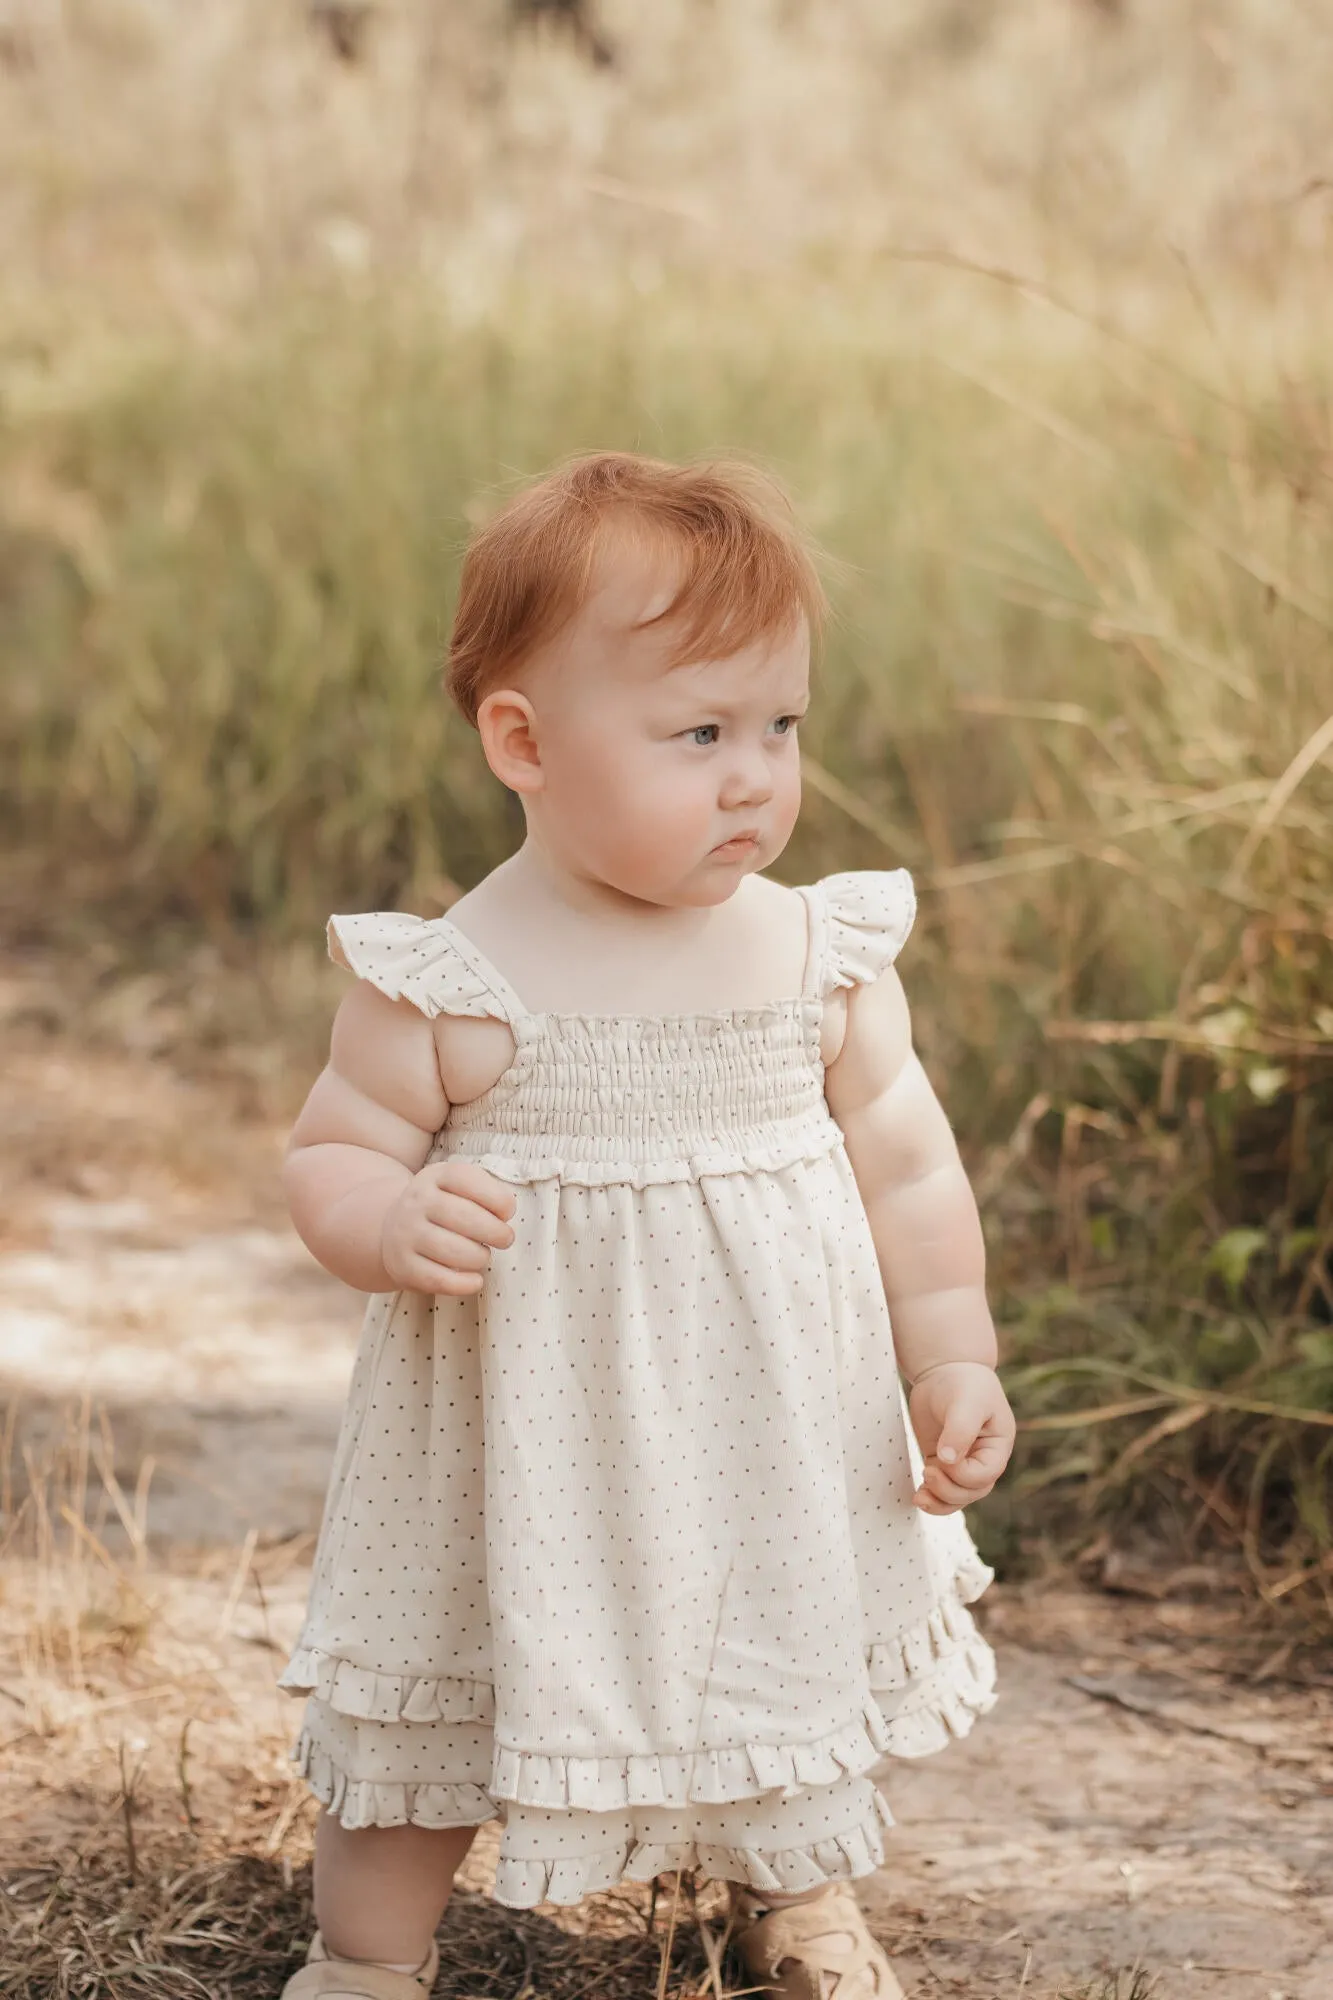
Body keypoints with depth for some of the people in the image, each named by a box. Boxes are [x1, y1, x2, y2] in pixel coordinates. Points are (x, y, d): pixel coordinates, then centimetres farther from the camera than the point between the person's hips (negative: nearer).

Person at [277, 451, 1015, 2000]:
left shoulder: (822, 958, -6)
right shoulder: (448, 988, -16)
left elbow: (904, 1163, 4)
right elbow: (329, 1161, -8)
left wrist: (951, 1359, 1)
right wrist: (393, 1222, -29)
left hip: (778, 1445, 3)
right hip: (525, 1455, -3)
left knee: (797, 1671, 21)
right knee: (438, 1708, 10)